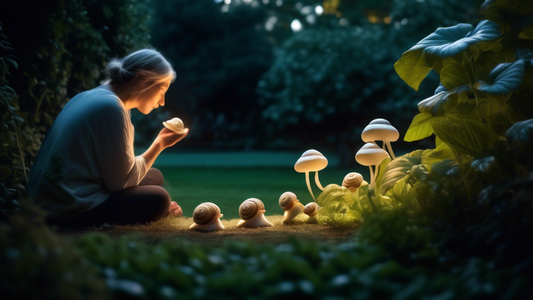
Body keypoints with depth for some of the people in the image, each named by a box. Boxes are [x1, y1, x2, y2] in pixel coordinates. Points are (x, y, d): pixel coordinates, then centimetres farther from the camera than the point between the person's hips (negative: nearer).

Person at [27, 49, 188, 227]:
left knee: (154, 177, 15)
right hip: (69, 209, -10)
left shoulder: (92, 97, 12)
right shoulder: (110, 107, -19)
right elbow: (121, 181, -15)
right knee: (157, 200, -18)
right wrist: (159, 145, -5)